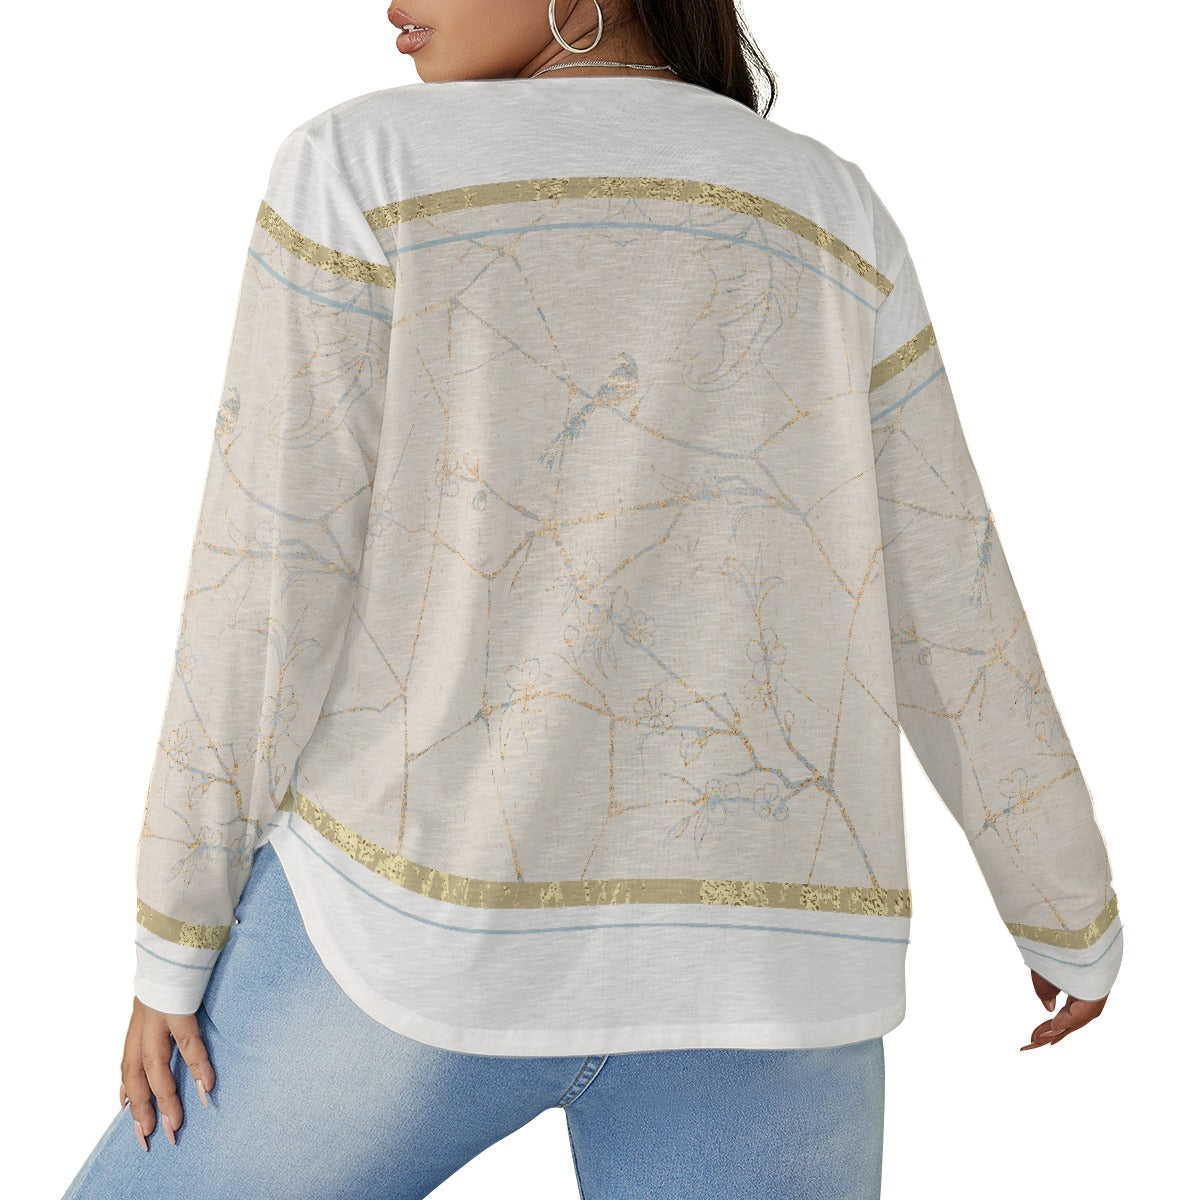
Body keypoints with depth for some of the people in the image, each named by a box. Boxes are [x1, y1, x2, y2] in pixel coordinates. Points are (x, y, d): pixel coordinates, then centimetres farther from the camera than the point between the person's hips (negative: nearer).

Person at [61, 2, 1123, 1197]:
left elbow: (267, 572, -7)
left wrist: (174, 939, 2)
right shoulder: (831, 217, 6)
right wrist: (1069, 908, 17)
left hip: (435, 922, -2)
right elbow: (945, 598, 5)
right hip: (739, 959, 3)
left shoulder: (362, 169, -3)